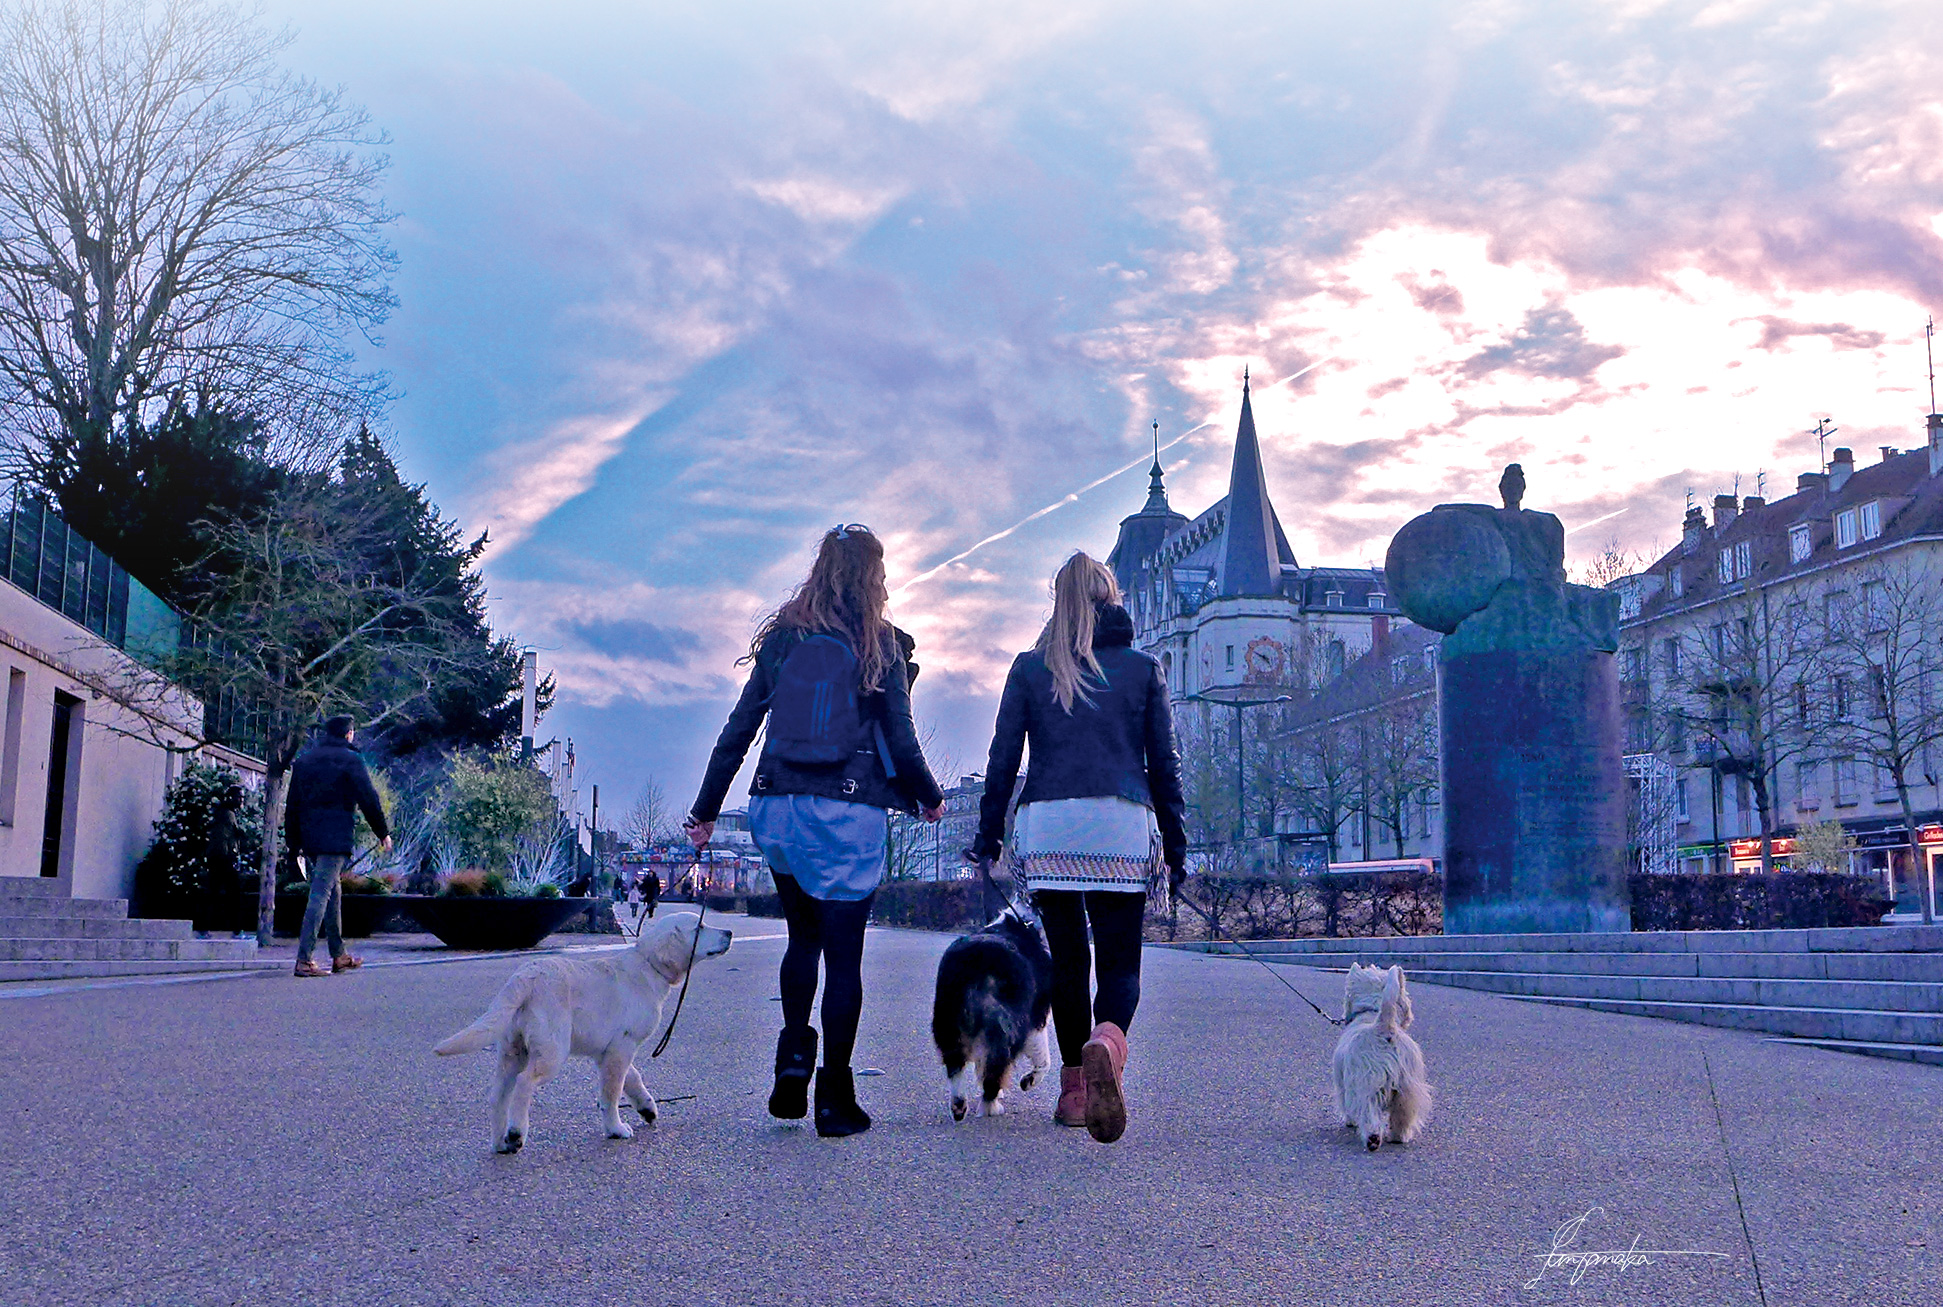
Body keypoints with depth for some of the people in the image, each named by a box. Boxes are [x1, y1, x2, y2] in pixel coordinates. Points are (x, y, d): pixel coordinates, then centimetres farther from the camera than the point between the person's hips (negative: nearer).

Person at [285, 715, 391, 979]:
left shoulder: (305, 759, 16)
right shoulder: (349, 759, -3)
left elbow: (292, 805, 17)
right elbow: (368, 799, -5)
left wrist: (294, 843, 20)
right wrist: (383, 833, 4)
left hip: (309, 838, 7)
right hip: (335, 839, -7)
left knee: (332, 892, 17)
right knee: (322, 895, -9)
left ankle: (339, 955, 22)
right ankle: (304, 959, -16)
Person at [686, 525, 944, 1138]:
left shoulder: (782, 639, 8)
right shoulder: (883, 648, -1)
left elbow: (738, 730, 7)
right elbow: (900, 742, -2)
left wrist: (705, 810, 14)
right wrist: (930, 798, 16)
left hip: (778, 807, 3)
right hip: (850, 812, -3)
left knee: (803, 937, 22)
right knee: (844, 954, 4)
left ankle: (793, 1056, 8)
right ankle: (835, 1099, 6)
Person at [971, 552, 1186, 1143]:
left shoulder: (1029, 668, 12)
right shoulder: (1143, 668, 12)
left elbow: (1003, 759, 8)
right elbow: (1164, 764, 11)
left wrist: (989, 835, 13)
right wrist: (1176, 845, 15)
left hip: (1046, 825, 1)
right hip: (1121, 826, -1)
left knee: (1067, 958, 12)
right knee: (1120, 961, 0)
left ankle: (1075, 1088, 13)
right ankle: (1106, 1042, -31)